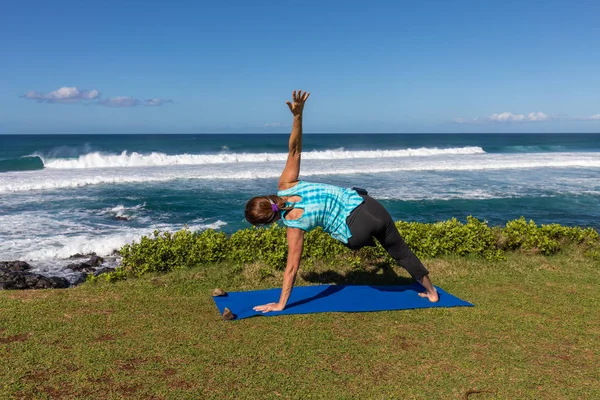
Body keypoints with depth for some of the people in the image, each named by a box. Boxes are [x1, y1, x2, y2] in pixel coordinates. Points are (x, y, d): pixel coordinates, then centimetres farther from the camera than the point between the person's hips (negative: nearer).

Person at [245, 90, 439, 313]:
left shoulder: (293, 222, -12)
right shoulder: (285, 186, -1)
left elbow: (292, 266, -10)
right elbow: (294, 150, -7)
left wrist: (280, 305, -5)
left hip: (358, 231, -8)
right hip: (370, 206, 8)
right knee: (401, 252, 26)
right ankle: (431, 292, 39)